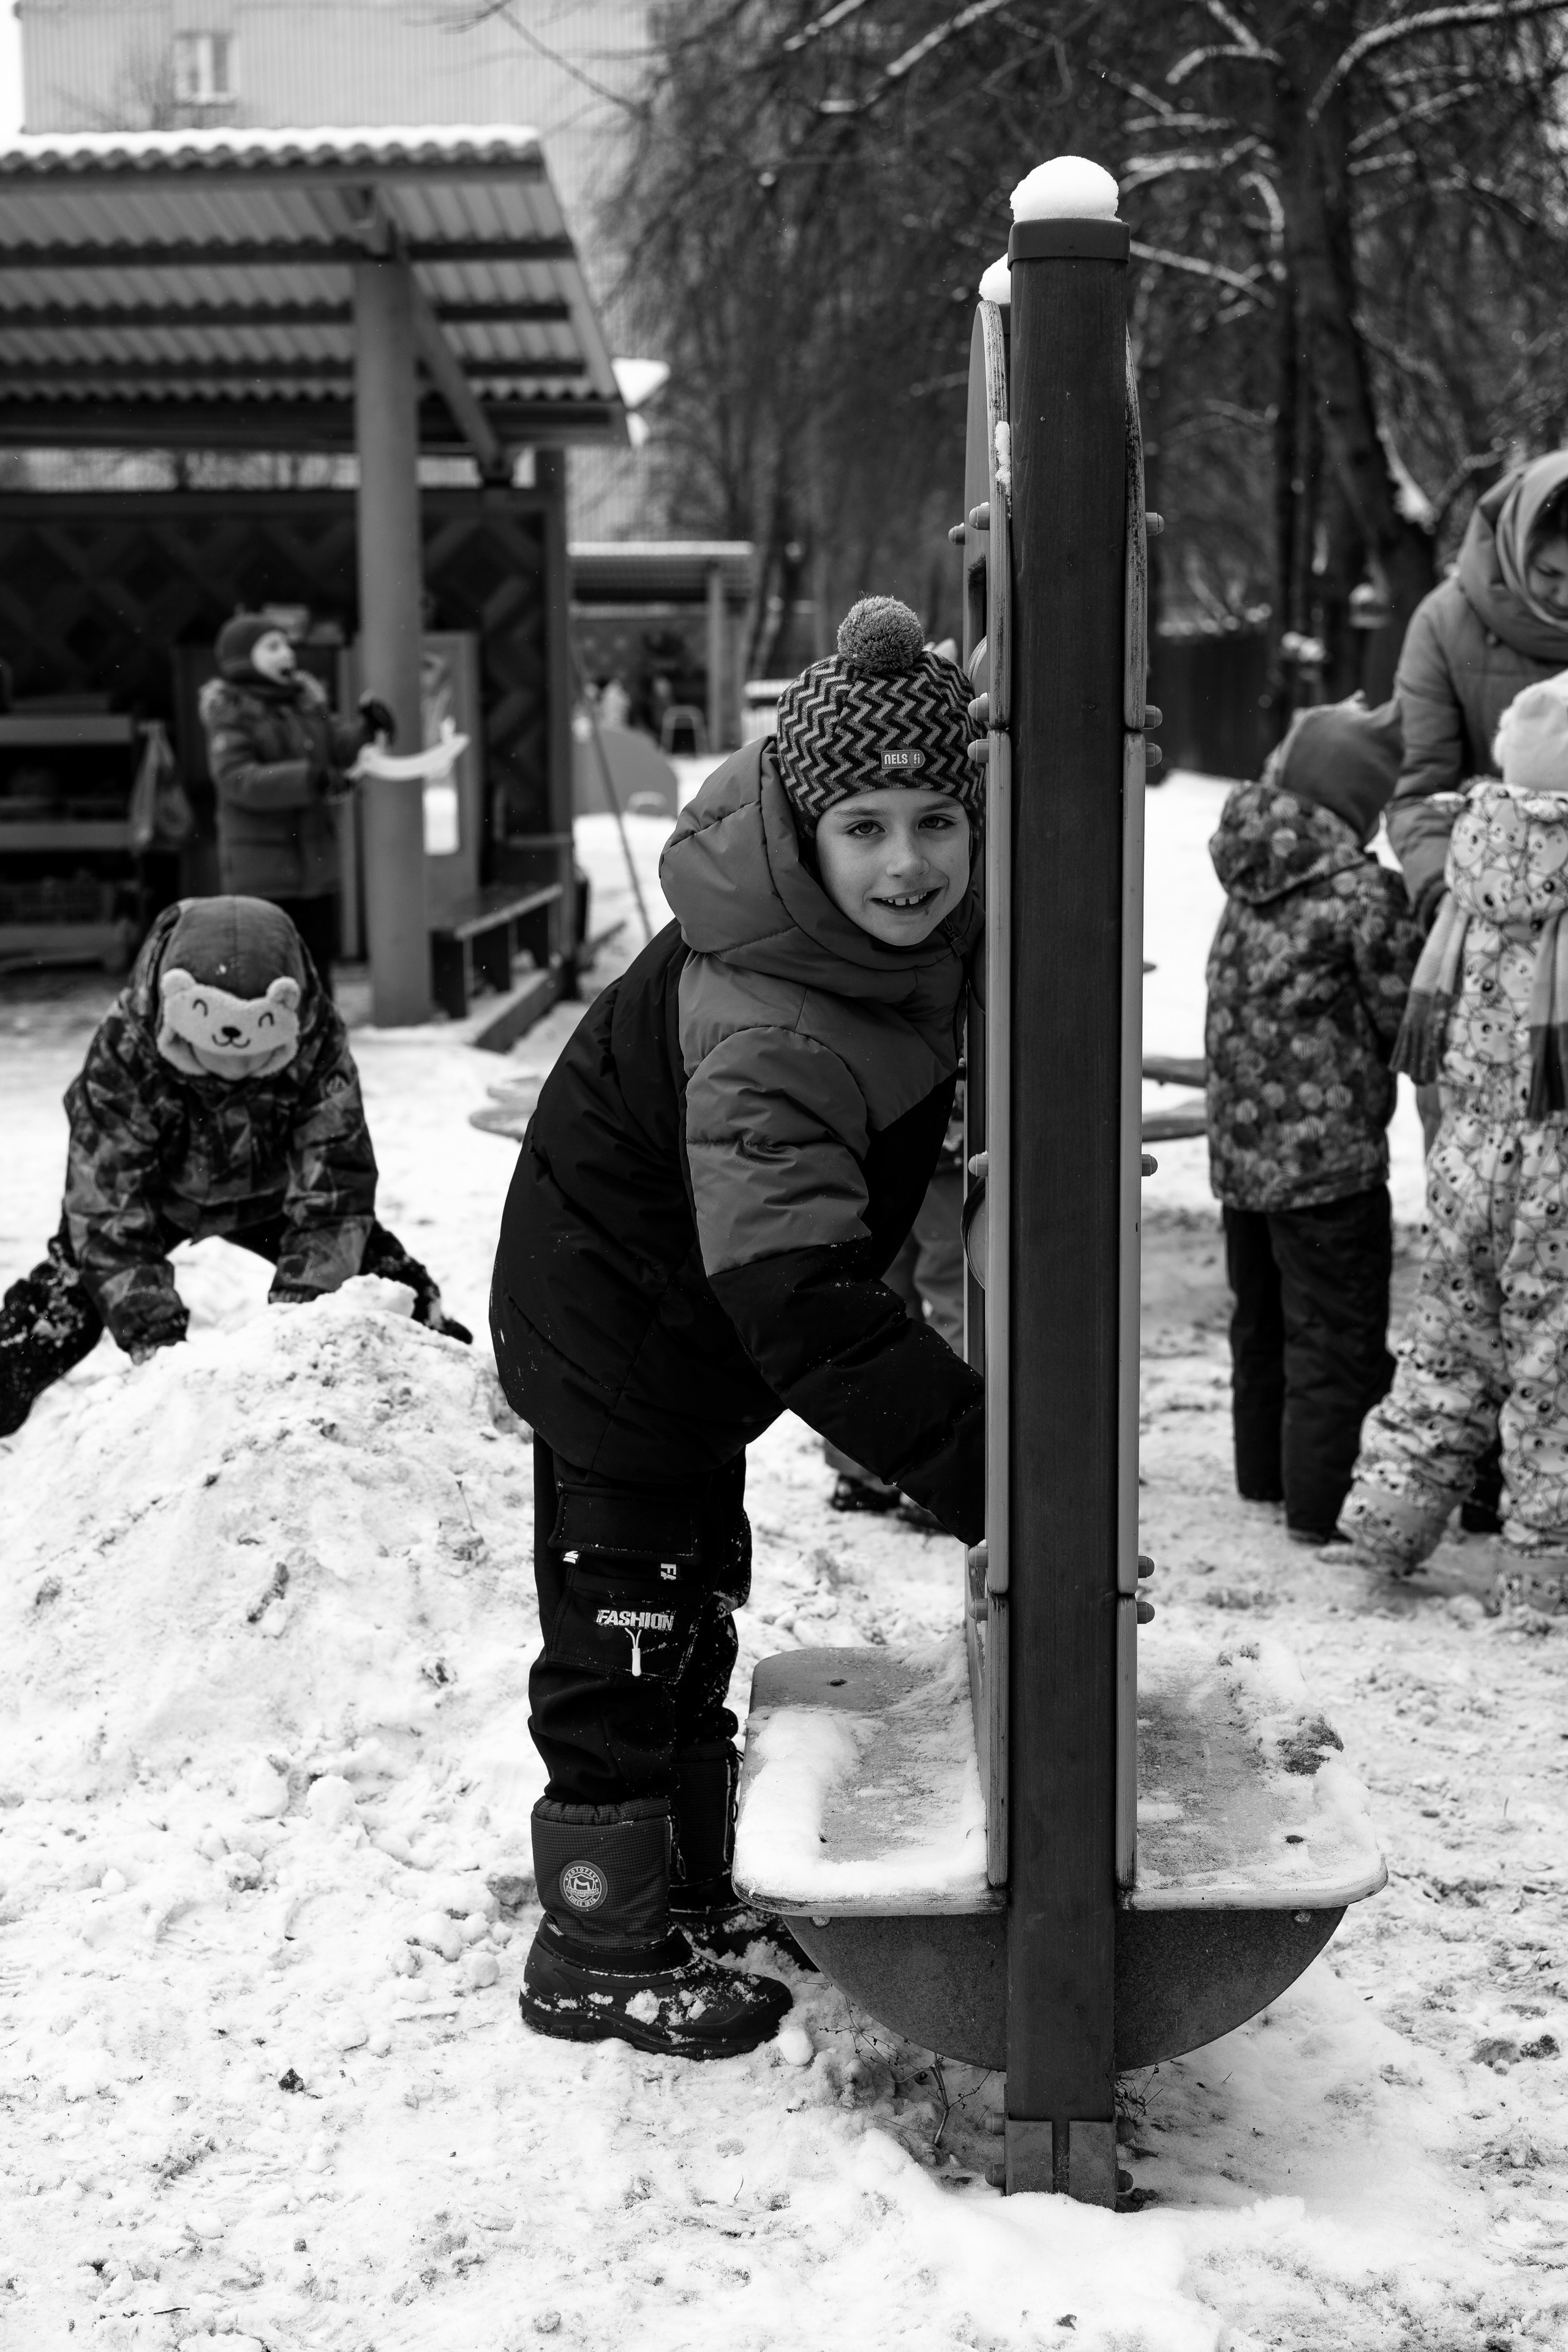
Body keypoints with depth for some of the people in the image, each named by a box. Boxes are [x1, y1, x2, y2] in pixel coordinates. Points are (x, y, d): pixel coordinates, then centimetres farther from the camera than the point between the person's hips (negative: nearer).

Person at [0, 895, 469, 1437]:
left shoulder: (319, 1045, -35)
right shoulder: (122, 1049, -37)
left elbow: (333, 1189, -30)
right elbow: (109, 1208, -33)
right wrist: (153, 1337, -39)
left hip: (270, 1192, 1)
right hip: (156, 1194, -1)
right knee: (55, 1309, -19)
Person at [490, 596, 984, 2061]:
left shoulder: (904, 934, -13)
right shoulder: (764, 1037, -41)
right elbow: (805, 1307, -47)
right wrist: (989, 1473, -50)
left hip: (691, 1326, 10)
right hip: (616, 1328, -10)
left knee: (691, 1607, 23)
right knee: (626, 1631, 2)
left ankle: (690, 1884, 43)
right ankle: (601, 1955, 21)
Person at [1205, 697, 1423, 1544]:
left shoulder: (1251, 878, 5)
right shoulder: (1361, 891, -15)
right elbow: (1405, 1013, -10)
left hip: (1239, 1149, 8)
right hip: (1327, 1155, -7)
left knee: (1261, 1325, 21)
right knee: (1339, 1340, 2)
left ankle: (1262, 1482, 34)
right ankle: (1315, 1512, 4)